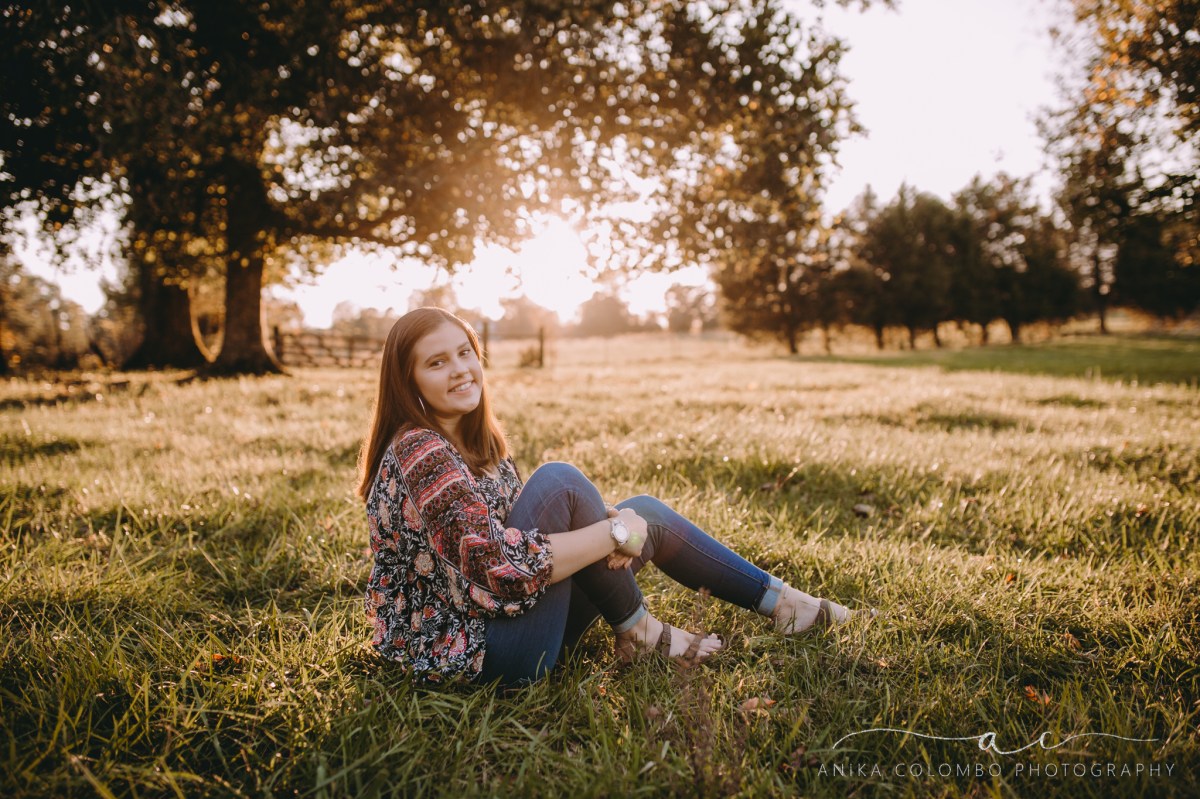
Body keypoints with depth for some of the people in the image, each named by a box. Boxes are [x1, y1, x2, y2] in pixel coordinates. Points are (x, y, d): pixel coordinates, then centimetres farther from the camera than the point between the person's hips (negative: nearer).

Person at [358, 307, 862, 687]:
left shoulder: (475, 440, 7)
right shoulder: (419, 452, -22)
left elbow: (524, 520, 15)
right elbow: (500, 570, -29)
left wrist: (609, 529, -4)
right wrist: (615, 533, -21)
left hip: (512, 615, 9)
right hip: (471, 652, -9)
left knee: (643, 512, 3)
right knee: (559, 481, -22)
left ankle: (779, 601, 15)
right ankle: (637, 633, -5)